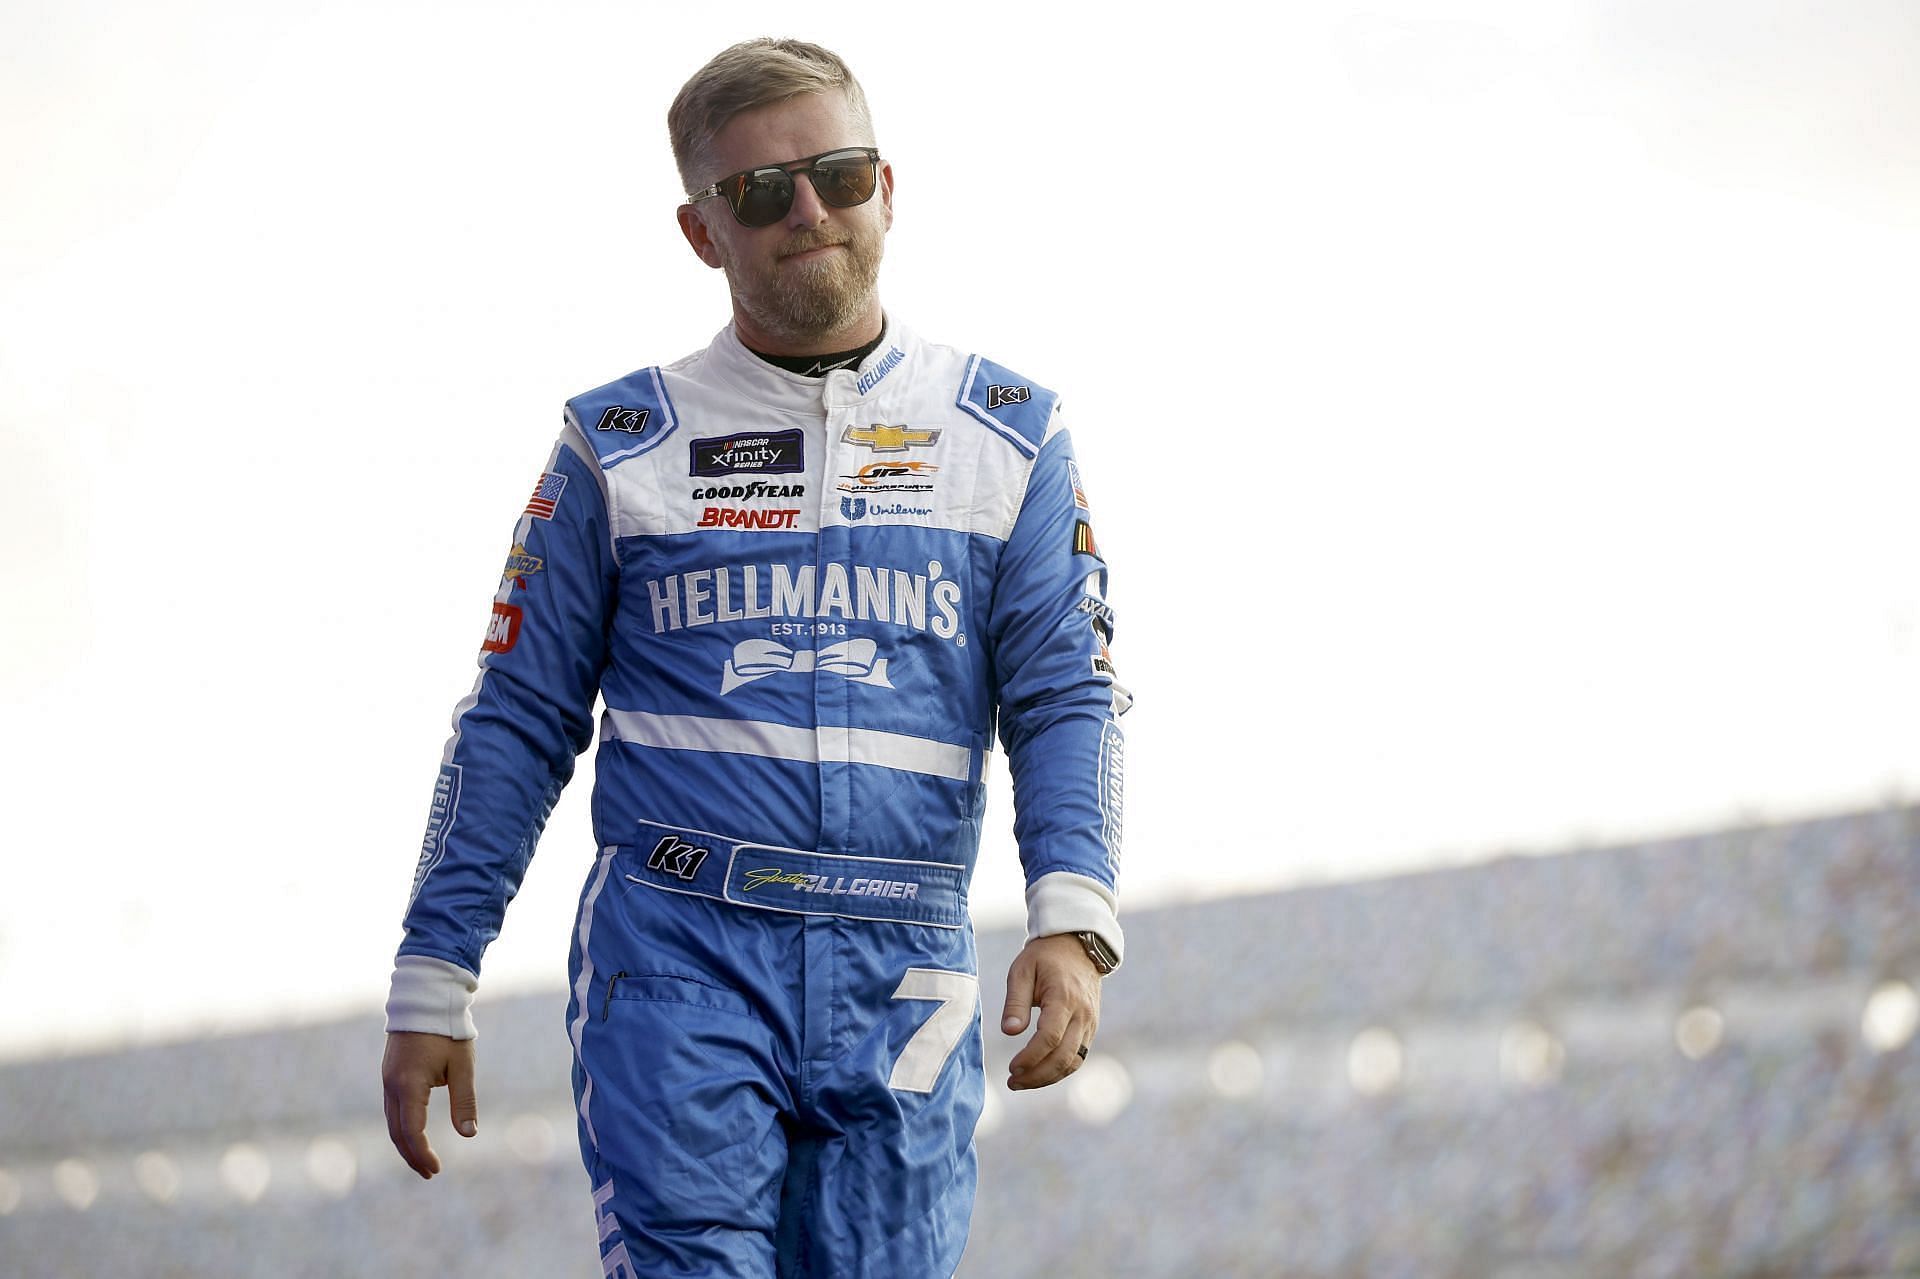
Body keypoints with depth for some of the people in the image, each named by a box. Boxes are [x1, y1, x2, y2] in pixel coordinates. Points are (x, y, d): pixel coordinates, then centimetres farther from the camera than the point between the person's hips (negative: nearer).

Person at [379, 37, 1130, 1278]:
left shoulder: (1007, 434, 12)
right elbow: (518, 723, 11)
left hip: (901, 985, 1)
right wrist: (432, 988, 6)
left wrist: (1073, 921, -12)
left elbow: (1066, 697, 5)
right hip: (678, 957, -1)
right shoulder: (621, 444, 10)